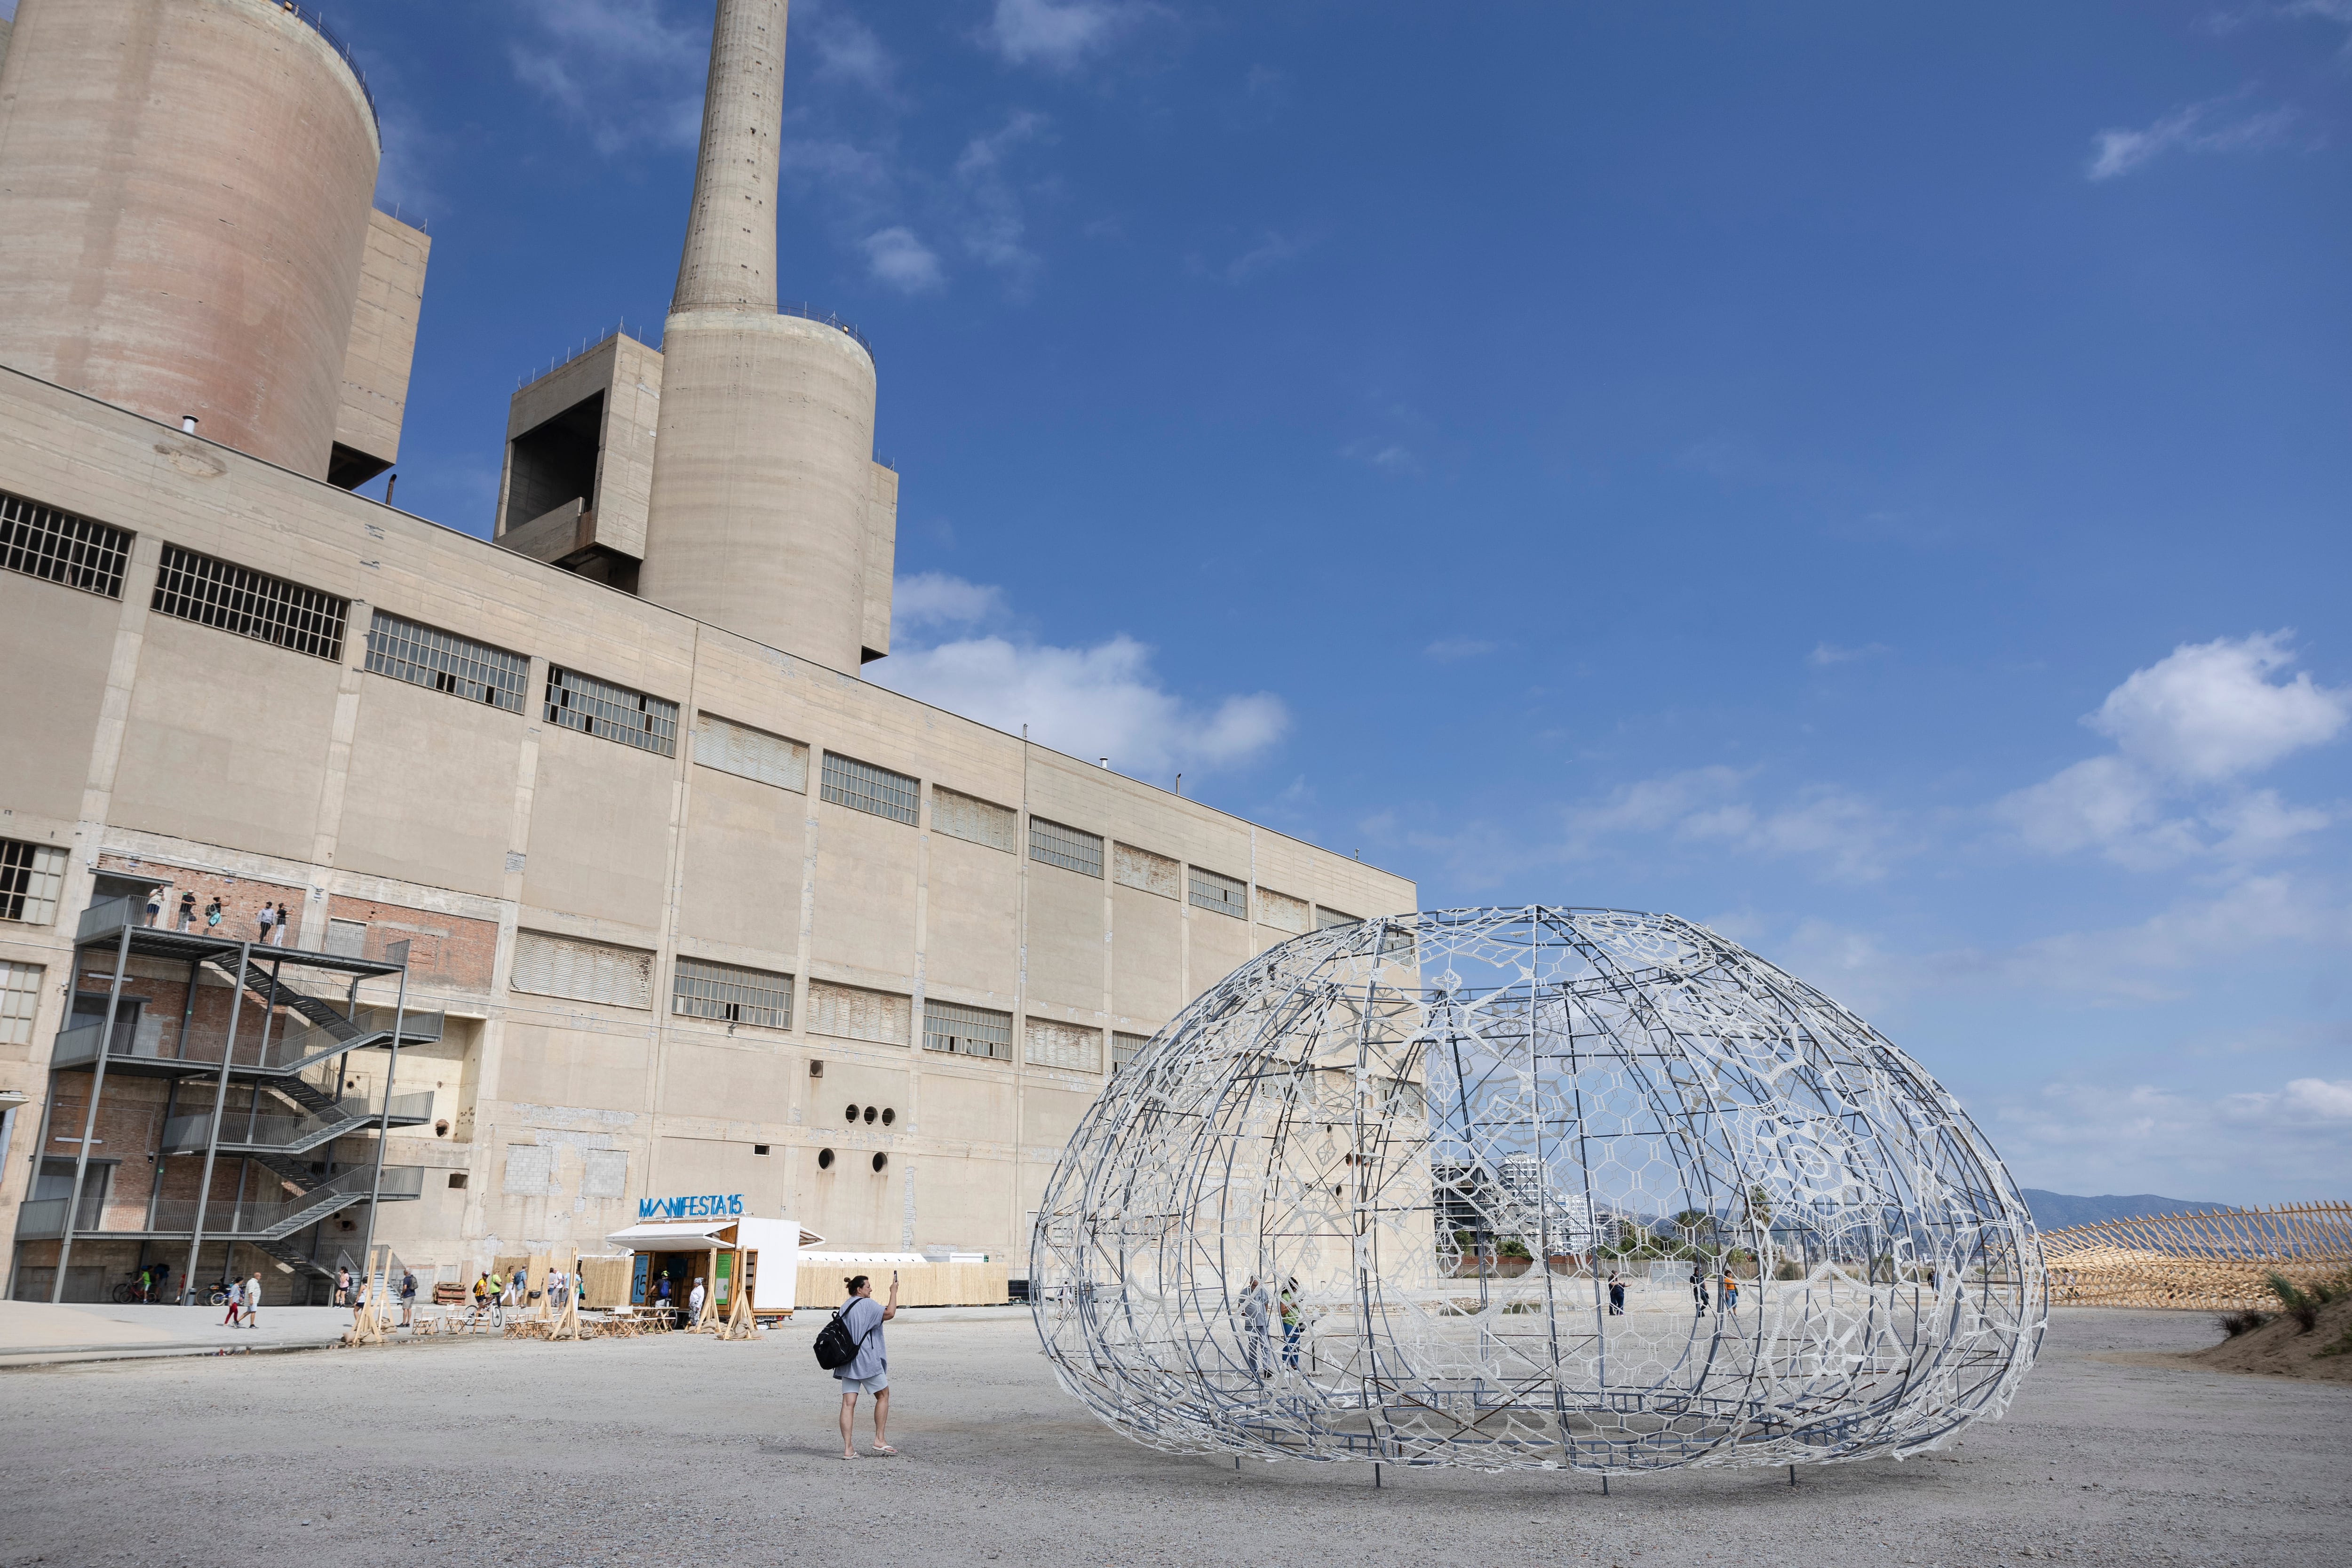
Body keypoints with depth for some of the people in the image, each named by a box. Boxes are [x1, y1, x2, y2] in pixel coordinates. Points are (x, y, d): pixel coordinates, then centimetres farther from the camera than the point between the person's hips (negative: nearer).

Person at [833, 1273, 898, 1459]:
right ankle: (880, 1440, 8)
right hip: (867, 1359, -7)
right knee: (883, 1395, 10)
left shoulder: (845, 1307, 15)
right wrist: (894, 1292, -6)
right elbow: (889, 1313, -17)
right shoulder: (866, 1304, -8)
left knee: (849, 1403, 1)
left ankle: (848, 1448, -4)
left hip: (847, 1360, 7)